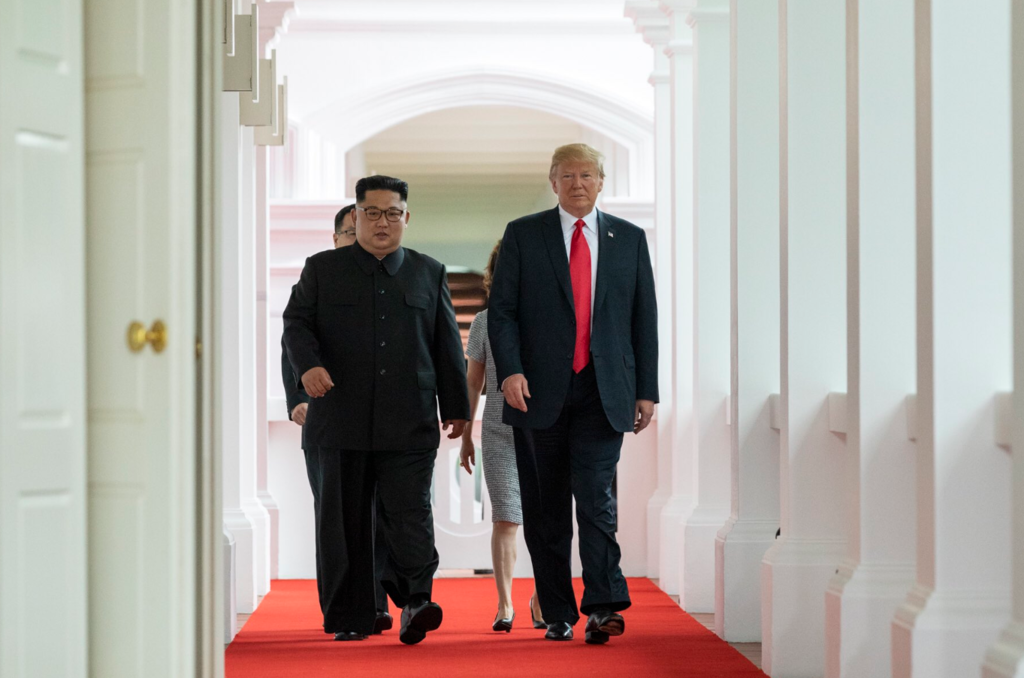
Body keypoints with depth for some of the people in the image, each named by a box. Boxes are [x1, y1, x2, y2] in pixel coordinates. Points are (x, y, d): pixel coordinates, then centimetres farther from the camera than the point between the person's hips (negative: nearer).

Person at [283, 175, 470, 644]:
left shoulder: (429, 274, 14)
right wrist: (309, 364, -17)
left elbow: (447, 345, 14)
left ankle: (414, 603, -16)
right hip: (342, 420, 0)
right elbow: (296, 324, 3)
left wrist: (456, 407, 11)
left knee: (409, 512, -11)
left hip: (409, 424, 0)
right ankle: (348, 618, 9)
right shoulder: (322, 270, 11)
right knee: (345, 520, 3)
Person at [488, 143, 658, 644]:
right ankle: (558, 615, 13)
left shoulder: (629, 239, 11)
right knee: (546, 509, 5)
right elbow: (501, 310, 1)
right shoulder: (522, 235, 6)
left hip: (603, 392, 0)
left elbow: (644, 318, 11)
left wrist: (646, 390, 6)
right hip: (540, 392, 0)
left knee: (594, 495, -14)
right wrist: (510, 370, -14)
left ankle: (603, 607, -12)